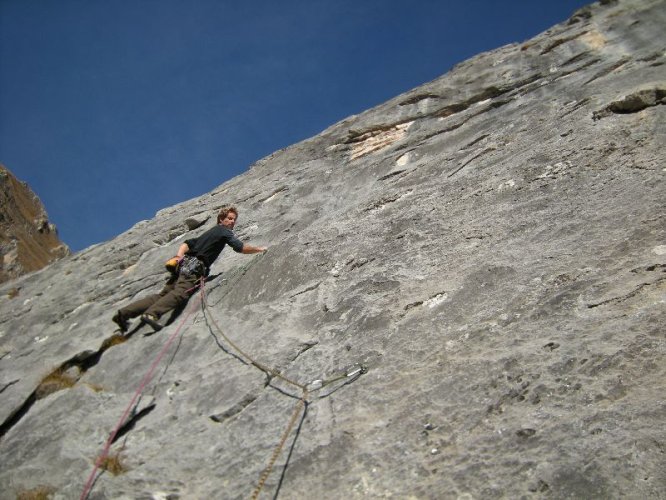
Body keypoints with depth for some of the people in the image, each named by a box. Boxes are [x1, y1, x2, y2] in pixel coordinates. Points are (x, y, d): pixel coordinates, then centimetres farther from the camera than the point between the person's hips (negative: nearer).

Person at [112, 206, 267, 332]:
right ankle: (151, 314, -51)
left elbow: (187, 243, 30)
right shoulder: (224, 231, 8)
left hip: (183, 264, 9)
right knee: (181, 293, -28)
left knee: (163, 294, 1)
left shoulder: (210, 232, 33)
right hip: (194, 266, -9)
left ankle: (124, 313, -8)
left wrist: (179, 257, 15)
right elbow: (241, 247, -3)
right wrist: (259, 249, 12)